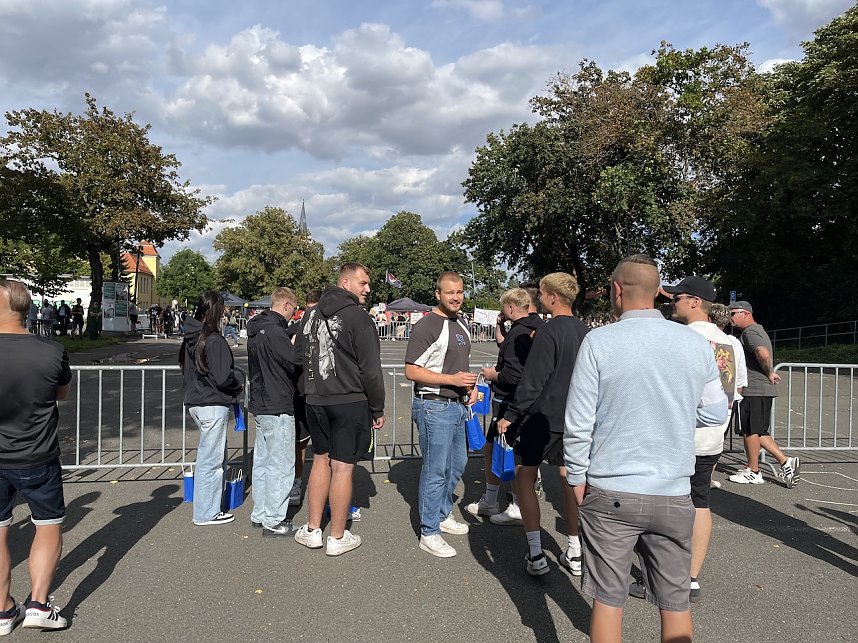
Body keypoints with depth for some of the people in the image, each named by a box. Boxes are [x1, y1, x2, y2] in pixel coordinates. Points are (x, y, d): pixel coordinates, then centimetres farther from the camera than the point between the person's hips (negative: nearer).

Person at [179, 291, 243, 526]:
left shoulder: (190, 338, 8)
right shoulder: (214, 340, -18)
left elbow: (183, 365, 19)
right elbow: (223, 378, -21)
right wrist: (238, 388, -2)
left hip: (195, 402, 9)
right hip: (213, 405, -9)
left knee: (213, 455, 20)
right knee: (210, 459, 2)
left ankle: (209, 506, 28)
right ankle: (206, 513, 12)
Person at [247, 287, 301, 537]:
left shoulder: (256, 330, 13)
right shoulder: (274, 331, -19)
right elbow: (295, 364, -18)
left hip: (260, 404, 10)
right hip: (277, 408, -10)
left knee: (263, 461, 17)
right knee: (281, 465, -2)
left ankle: (260, 514, 28)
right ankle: (273, 521, 5)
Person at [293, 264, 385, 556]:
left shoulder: (311, 314, 10)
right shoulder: (359, 318, -12)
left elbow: (297, 357, 17)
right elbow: (371, 370, -12)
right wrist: (378, 409, -3)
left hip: (315, 401, 7)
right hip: (350, 402, -7)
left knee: (321, 460, 18)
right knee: (342, 467, 2)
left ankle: (312, 530, 25)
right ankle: (337, 538, 13)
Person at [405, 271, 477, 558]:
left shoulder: (461, 324, 12)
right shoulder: (426, 326, -15)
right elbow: (411, 371, -18)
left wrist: (471, 385, 7)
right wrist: (452, 379, -23)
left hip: (457, 405, 9)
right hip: (434, 406, -9)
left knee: (457, 464, 20)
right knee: (436, 470, -2)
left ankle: (443, 514, 39)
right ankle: (429, 533, 12)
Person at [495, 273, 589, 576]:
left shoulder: (549, 331, -17)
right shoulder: (585, 331, 5)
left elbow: (532, 380, -19)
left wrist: (511, 415, -12)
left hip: (542, 417, -7)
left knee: (524, 477, 6)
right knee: (571, 480, 14)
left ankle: (536, 555, 5)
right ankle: (574, 554, 23)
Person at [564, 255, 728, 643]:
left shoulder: (598, 342, -11)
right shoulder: (696, 344, -1)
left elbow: (578, 422, -9)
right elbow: (715, 414, 8)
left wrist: (576, 479, 3)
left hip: (611, 493, -3)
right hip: (674, 495, 3)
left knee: (608, 600, 10)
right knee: (675, 602, 16)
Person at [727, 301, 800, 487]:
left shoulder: (749, 332, -12)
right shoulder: (759, 330, 21)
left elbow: (763, 353, -30)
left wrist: (769, 373, -16)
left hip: (754, 390, -10)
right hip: (764, 390, 10)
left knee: (750, 431, 1)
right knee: (758, 432, 15)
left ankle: (753, 472, 10)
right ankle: (785, 462, 11)